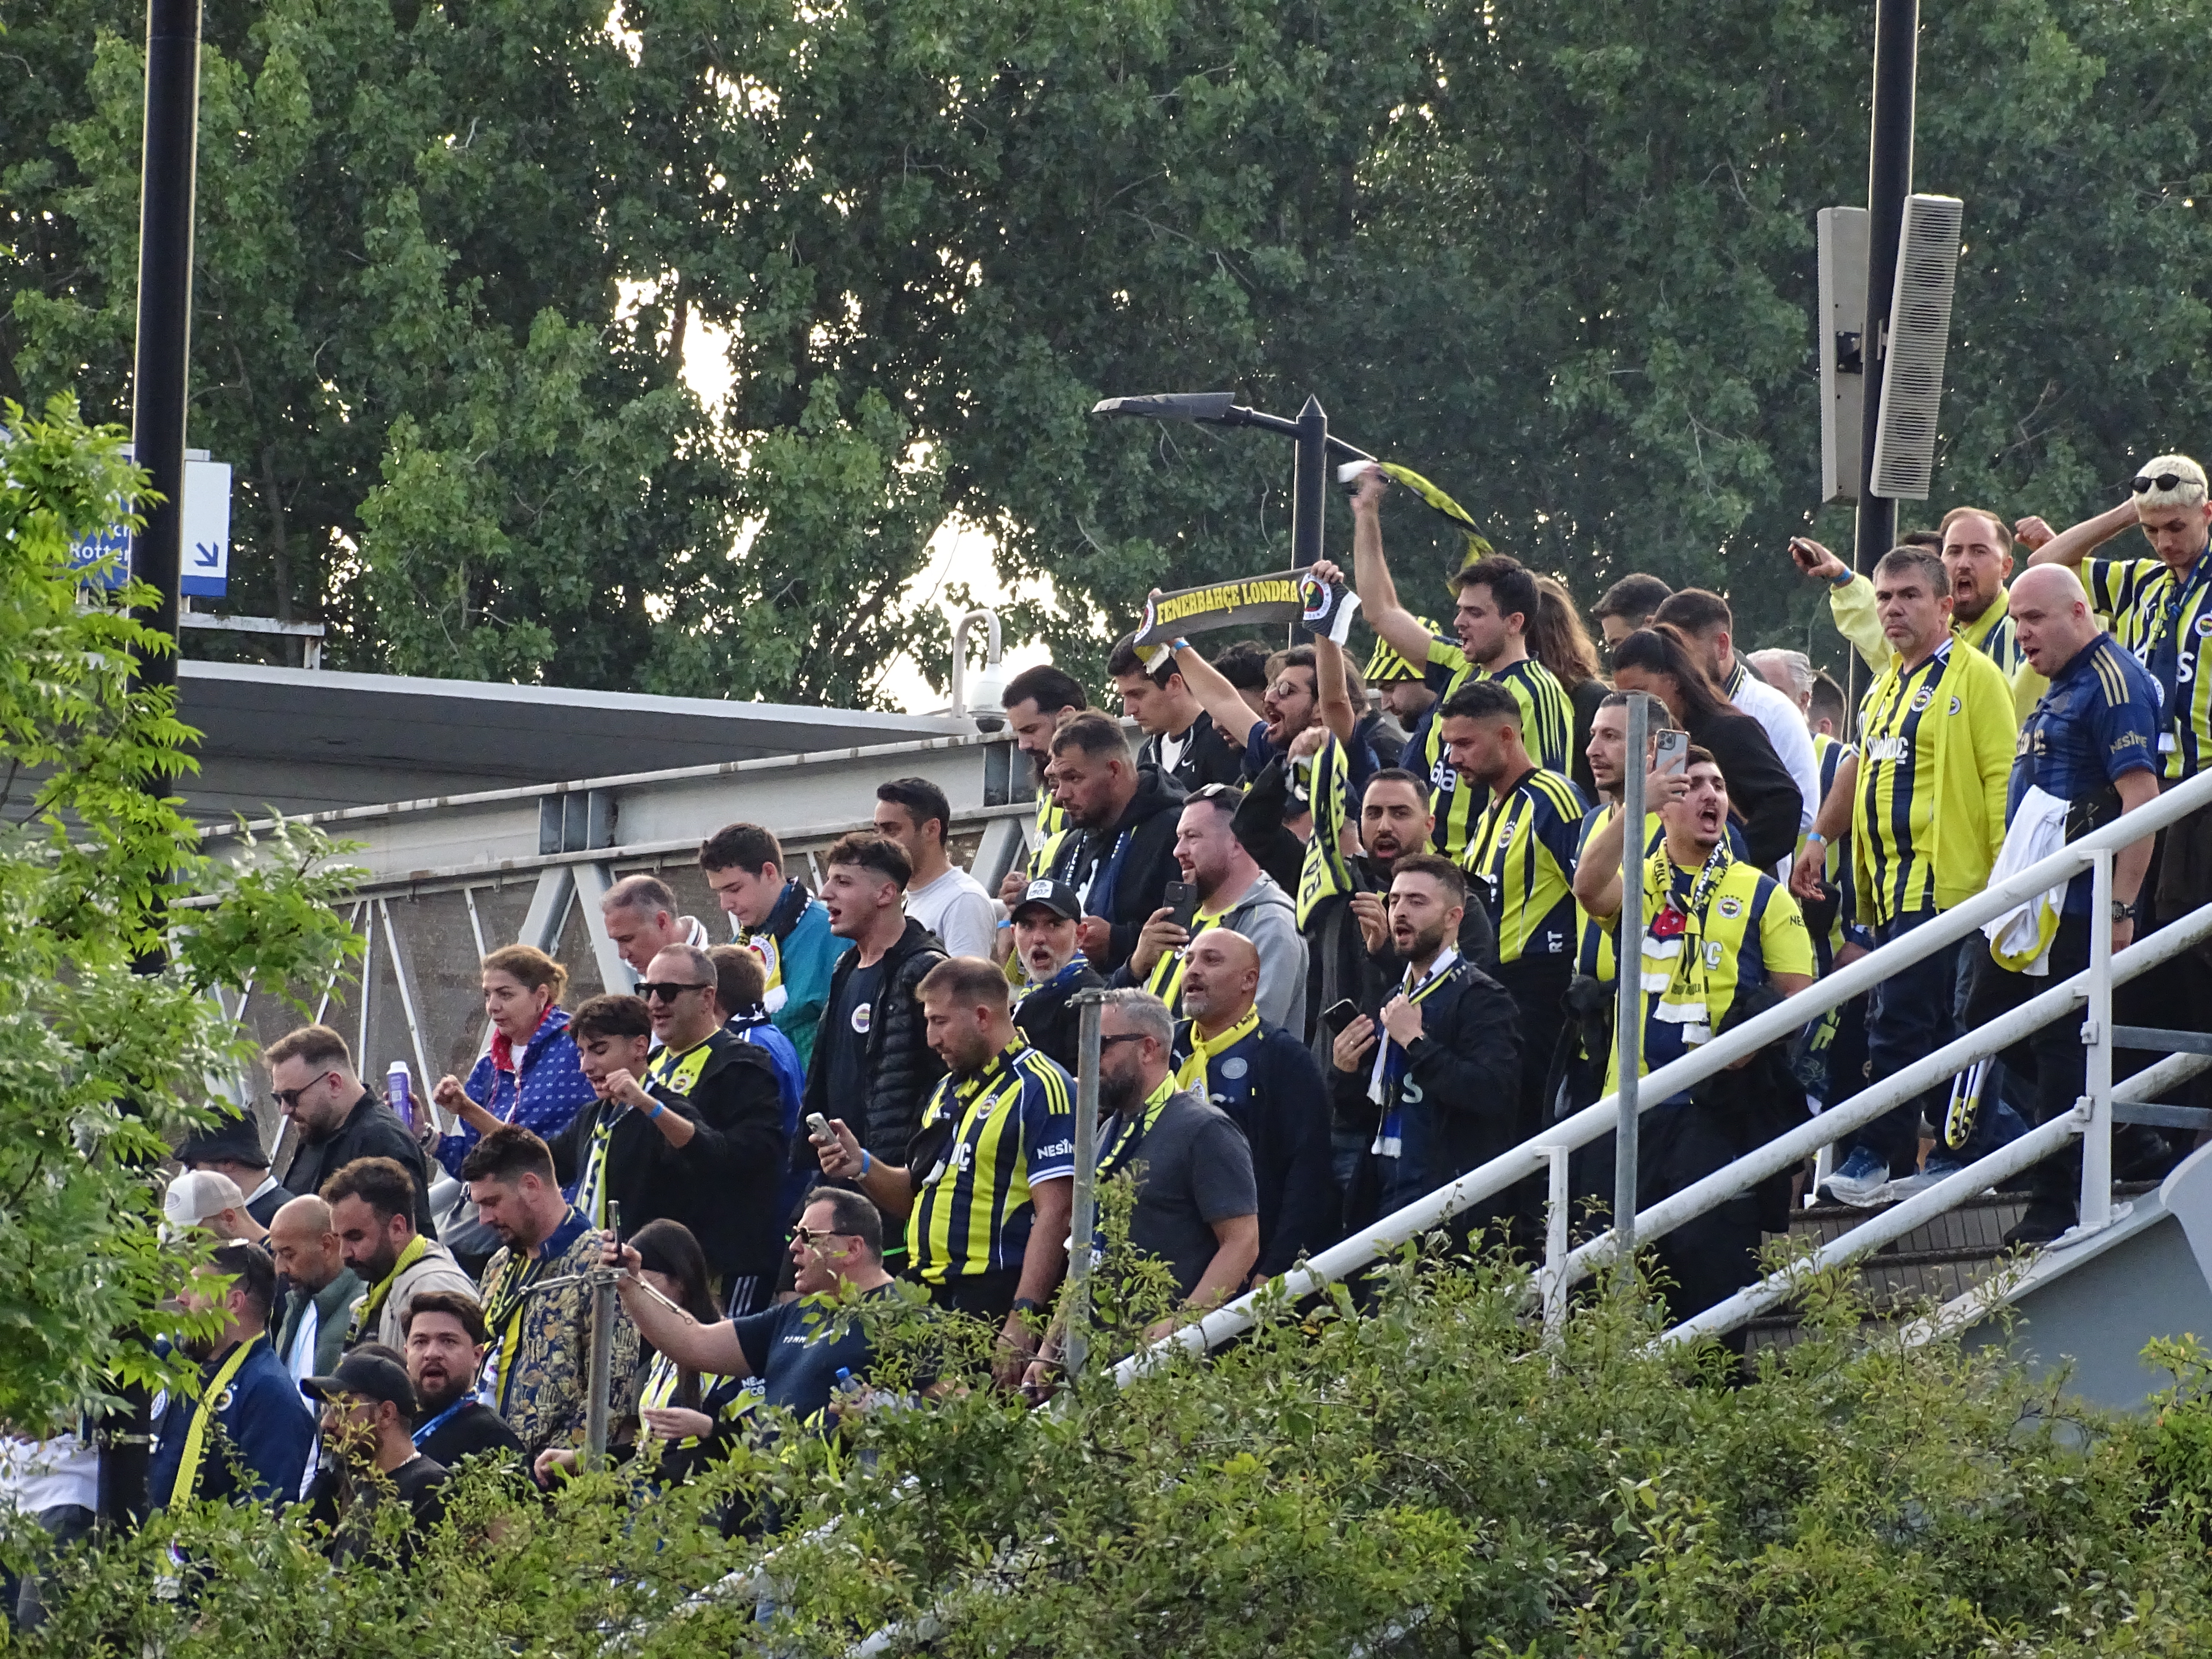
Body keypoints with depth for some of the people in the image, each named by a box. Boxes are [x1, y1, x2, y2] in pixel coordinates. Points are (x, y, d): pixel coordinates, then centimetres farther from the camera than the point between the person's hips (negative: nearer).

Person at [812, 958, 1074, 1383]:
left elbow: (1054, 1213, -16)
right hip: (930, 1300, 8)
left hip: (998, 1305, -8)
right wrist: (863, 1168, 6)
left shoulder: (1040, 1089, -9)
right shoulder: (949, 1092, 20)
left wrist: (1023, 1316, -22)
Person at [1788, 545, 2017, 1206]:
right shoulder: (1887, 686, 19)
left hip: (1944, 879, -8)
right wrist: (1819, 838, 23)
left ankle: (1878, 1154, -11)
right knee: (1934, 1027, 9)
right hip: (1890, 880, 8)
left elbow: (2003, 779, -11)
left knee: (1899, 1019, -12)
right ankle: (1953, 1158, 11)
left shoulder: (1975, 677, -7)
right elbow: (1863, 769, 30)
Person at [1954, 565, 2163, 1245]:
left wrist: (2120, 908, -25)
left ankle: (2055, 1206, -1)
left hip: (2079, 904, -11)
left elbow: (2141, 797, -22)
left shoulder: (2113, 683, -14)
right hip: (2033, 901, 11)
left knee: (2060, 1043, -6)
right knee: (1989, 1014, 15)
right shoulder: (2060, 688, 18)